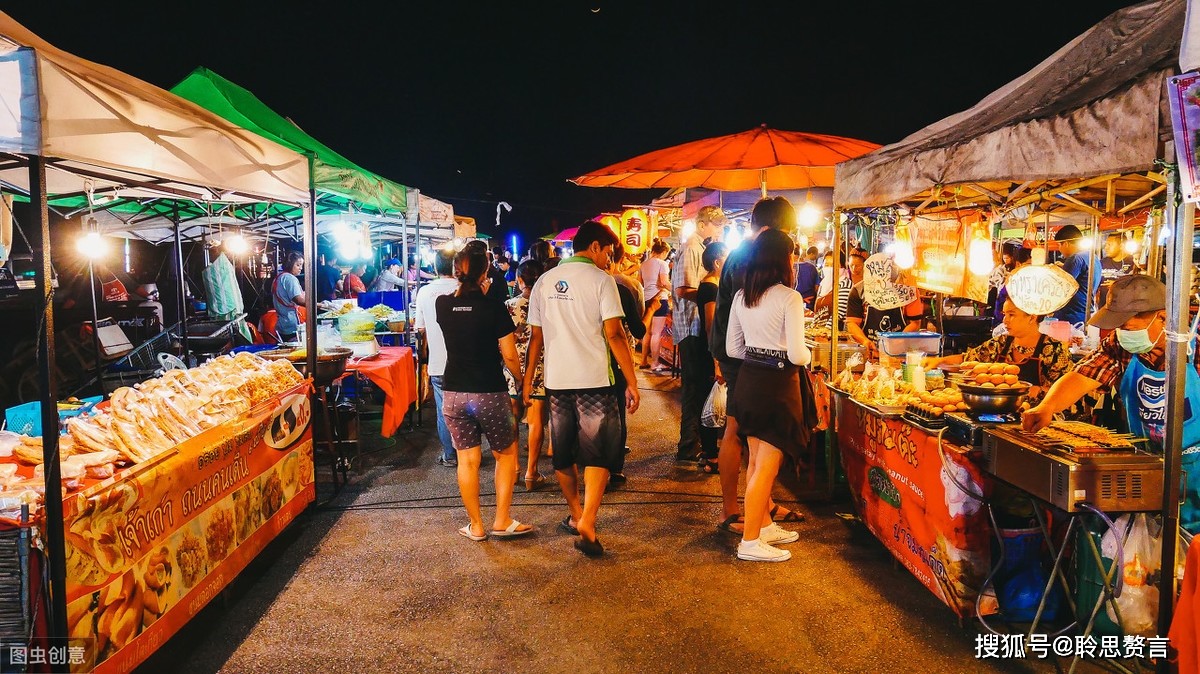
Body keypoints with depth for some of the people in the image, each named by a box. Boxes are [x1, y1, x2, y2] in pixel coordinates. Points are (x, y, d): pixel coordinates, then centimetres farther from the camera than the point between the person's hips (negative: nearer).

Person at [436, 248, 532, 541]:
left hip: (453, 393, 4)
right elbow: (510, 356, -11)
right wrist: (521, 379, 7)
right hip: (490, 393, -3)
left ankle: (476, 526, 19)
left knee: (467, 460, 11)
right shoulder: (494, 309, -12)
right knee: (506, 454, 15)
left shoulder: (442, 304, 0)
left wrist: (479, 294, 19)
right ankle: (502, 521, 14)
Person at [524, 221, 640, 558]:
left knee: (563, 455, 17)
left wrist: (528, 378, 17)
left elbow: (536, 336, 10)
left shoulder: (544, 281, 9)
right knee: (598, 454, 2)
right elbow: (614, 334, -13)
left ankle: (576, 516, 31)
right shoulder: (599, 278, -6)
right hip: (594, 380, -5)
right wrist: (631, 382, -10)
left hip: (556, 381, 5)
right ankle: (587, 527, -7)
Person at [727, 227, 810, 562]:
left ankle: (765, 525, 32)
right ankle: (750, 541, 6)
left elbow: (732, 348, 10)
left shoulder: (741, 296, 4)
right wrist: (808, 354, 5)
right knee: (767, 466, 1)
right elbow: (796, 355, -17)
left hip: (749, 381, 7)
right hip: (778, 385, -7)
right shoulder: (789, 297, -15)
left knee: (758, 461, 18)